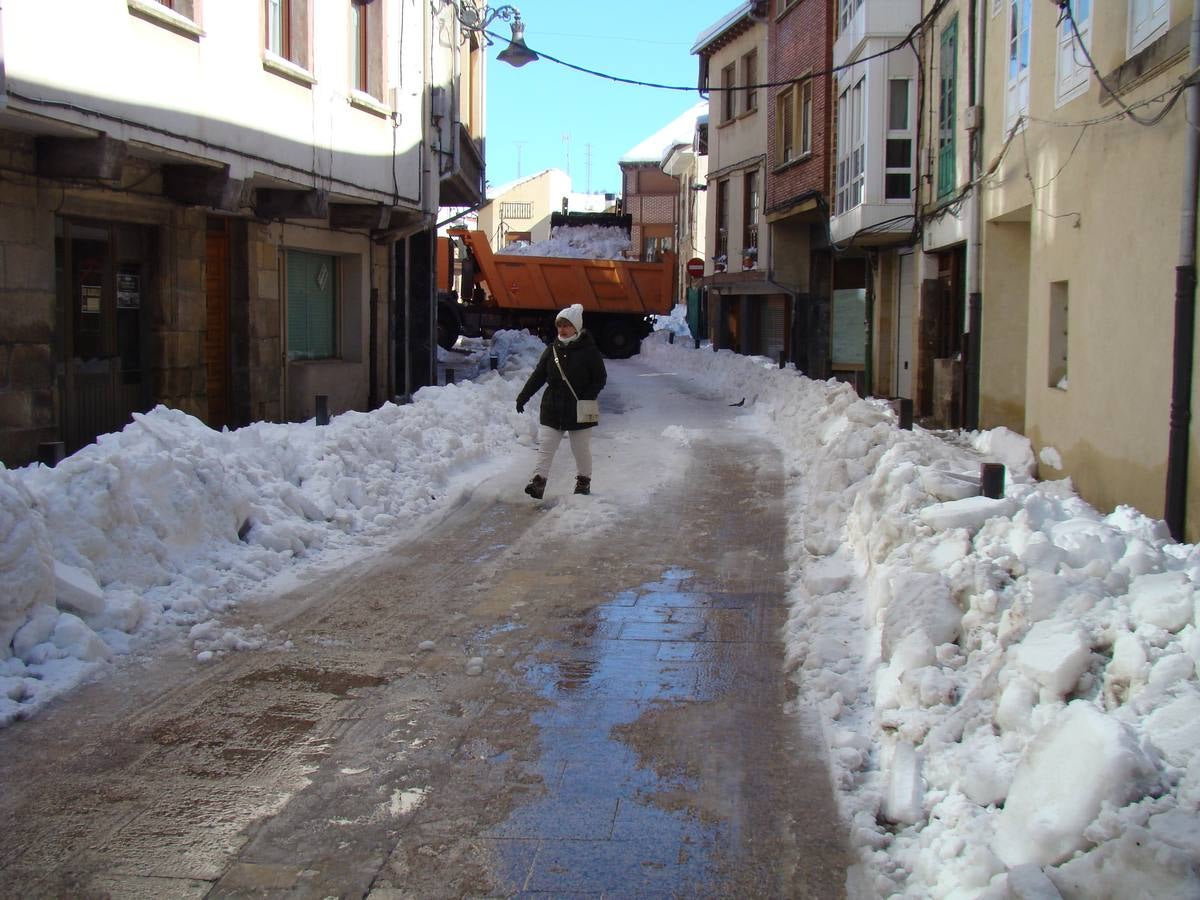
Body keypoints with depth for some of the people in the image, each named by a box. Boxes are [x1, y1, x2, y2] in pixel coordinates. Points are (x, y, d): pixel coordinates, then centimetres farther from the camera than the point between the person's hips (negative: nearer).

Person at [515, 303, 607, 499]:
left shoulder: (589, 350, -8)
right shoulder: (552, 349, 3)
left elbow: (600, 378, -5)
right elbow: (538, 375, 8)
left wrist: (587, 398, -18)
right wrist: (523, 396, 2)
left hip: (579, 411, -3)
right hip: (552, 409, 3)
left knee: (581, 449, 10)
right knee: (545, 446, -2)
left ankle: (583, 480, 28)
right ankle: (538, 480, -3)